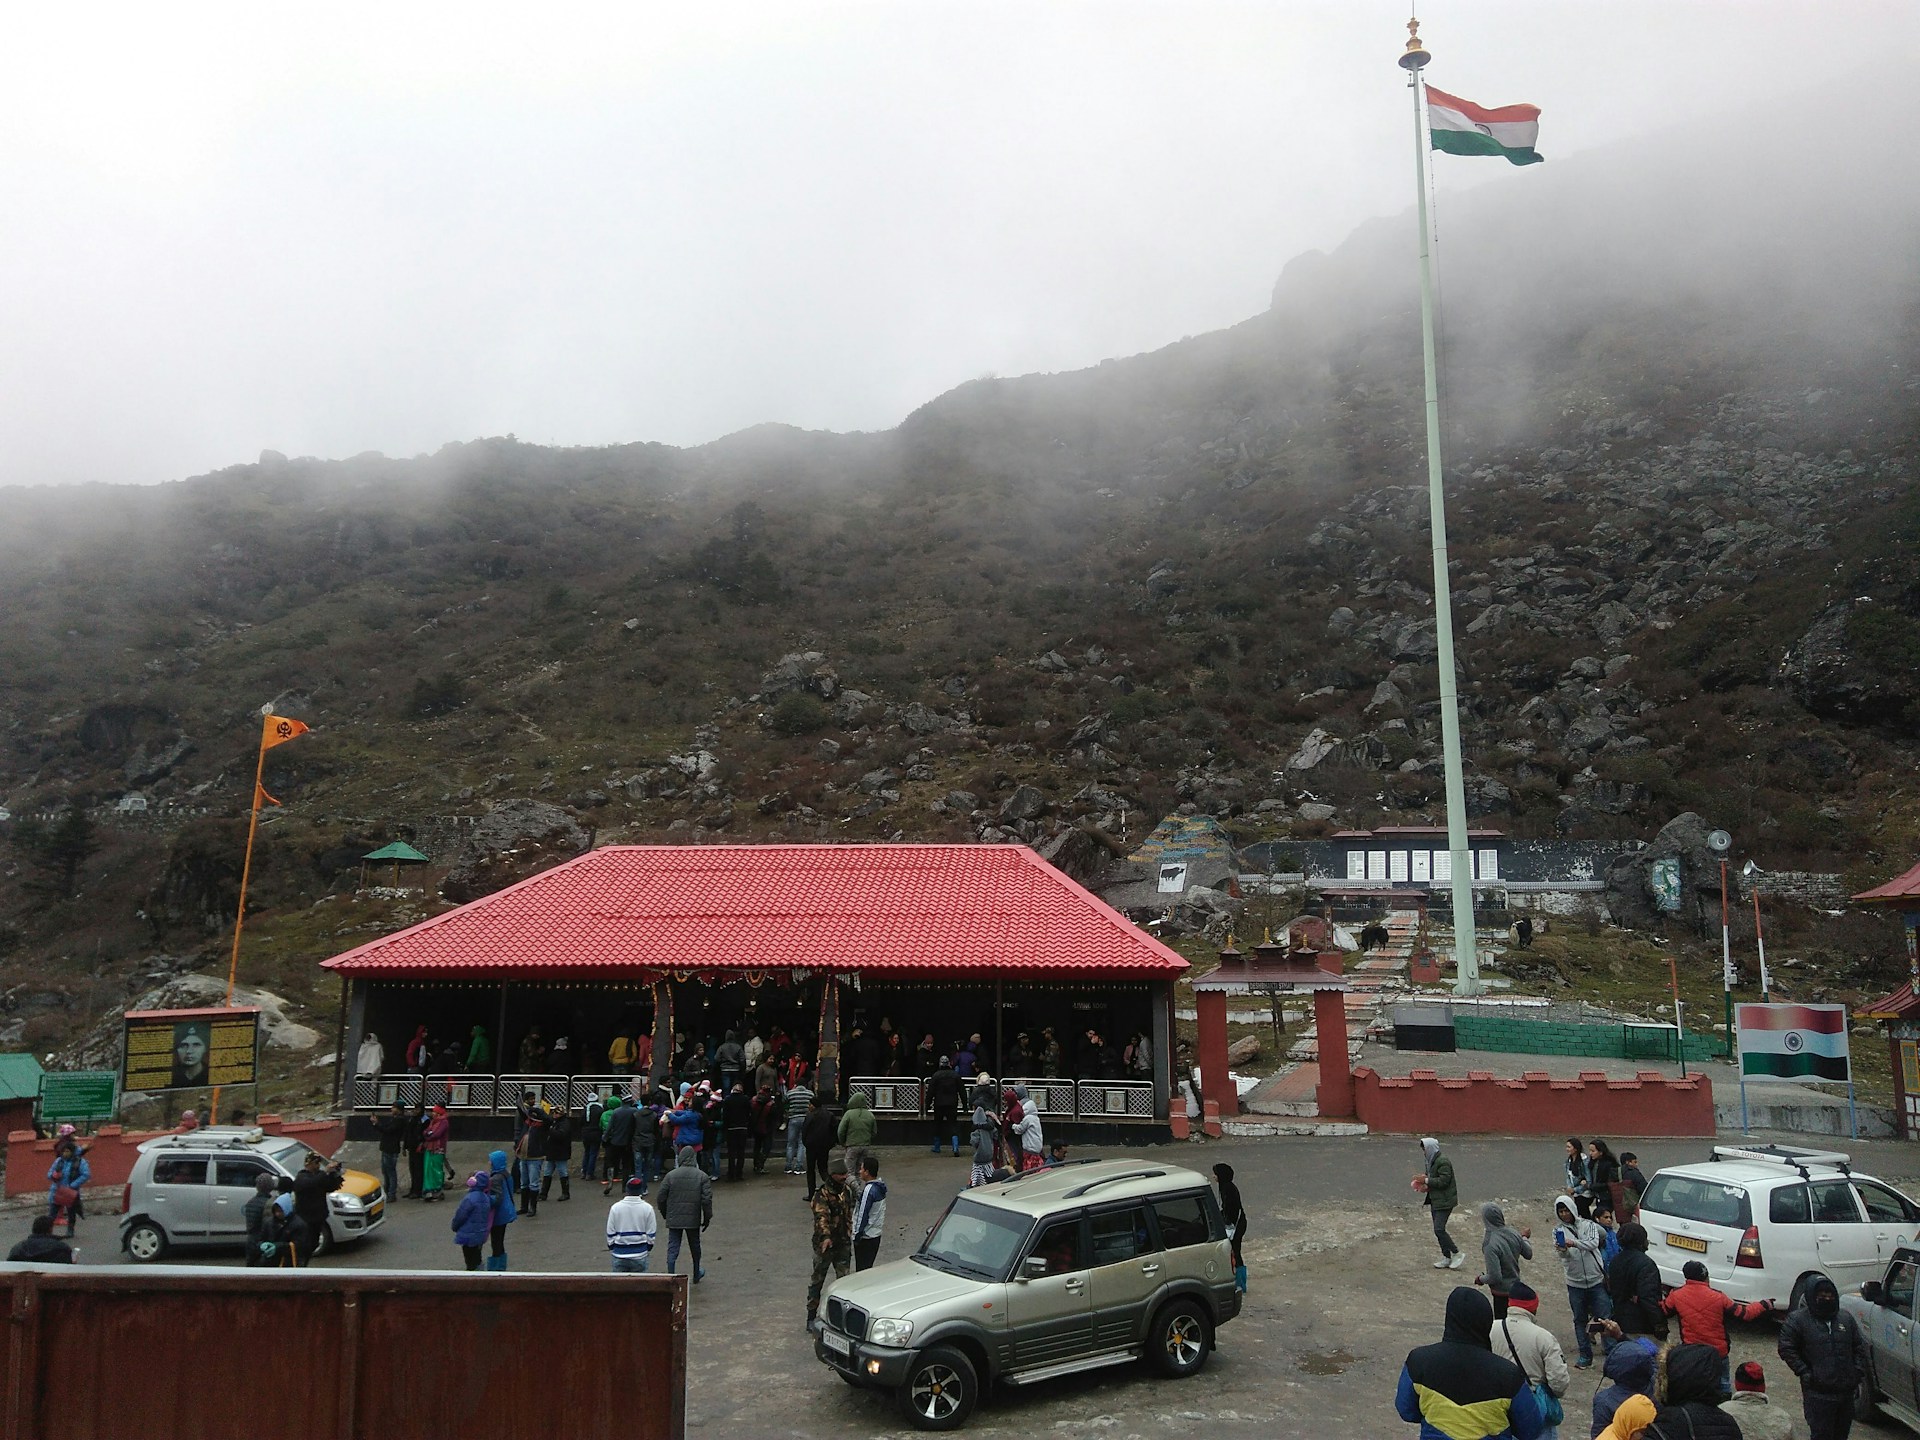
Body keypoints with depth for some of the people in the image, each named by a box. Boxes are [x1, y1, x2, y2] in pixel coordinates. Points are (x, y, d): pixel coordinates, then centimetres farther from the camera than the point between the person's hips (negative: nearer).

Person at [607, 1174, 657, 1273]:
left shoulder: (615, 1207, -5)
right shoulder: (647, 1208, -6)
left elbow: (610, 1233, 1)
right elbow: (651, 1234, 1)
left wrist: (611, 1248, 16)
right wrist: (648, 1248, 16)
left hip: (619, 1255, 1)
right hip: (640, 1255, -1)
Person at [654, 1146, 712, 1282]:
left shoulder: (671, 1175, -4)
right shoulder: (702, 1176, -5)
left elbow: (662, 1197, -1)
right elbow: (707, 1199, -8)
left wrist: (664, 1214, 15)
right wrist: (707, 1217, 3)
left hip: (674, 1219, -1)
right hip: (693, 1219, 1)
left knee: (672, 1248, 4)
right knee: (695, 1246, 17)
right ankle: (696, 1275, 32)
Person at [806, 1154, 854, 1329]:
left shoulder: (846, 1191, 6)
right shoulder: (822, 1194, -18)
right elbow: (822, 1217, -33)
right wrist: (826, 1237, -48)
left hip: (842, 1244, 6)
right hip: (824, 1244, -6)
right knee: (818, 1280, 4)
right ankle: (811, 1316, 13)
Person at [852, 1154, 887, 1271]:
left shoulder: (869, 1190, -23)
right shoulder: (881, 1186, 4)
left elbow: (863, 1215, -20)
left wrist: (857, 1236, -13)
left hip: (866, 1236, -9)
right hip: (876, 1234, 9)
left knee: (862, 1269, 2)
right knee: (868, 1267, 18)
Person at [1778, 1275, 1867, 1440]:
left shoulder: (1845, 1318, 11)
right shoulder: (1798, 1320, -5)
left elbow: (1859, 1347, 18)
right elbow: (1786, 1349, -6)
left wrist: (1858, 1371, 5)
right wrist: (1804, 1372, -12)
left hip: (1846, 1391, 5)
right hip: (1818, 1393, -5)